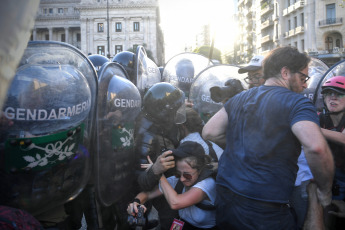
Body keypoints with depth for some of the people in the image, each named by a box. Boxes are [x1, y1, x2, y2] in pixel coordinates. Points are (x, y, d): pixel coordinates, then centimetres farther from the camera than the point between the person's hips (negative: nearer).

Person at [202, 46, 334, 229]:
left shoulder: (239, 99, 9)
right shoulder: (296, 103, -10)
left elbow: (209, 133, 8)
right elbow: (316, 148, -26)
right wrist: (325, 191, -9)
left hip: (224, 194, 6)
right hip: (264, 208, -6)